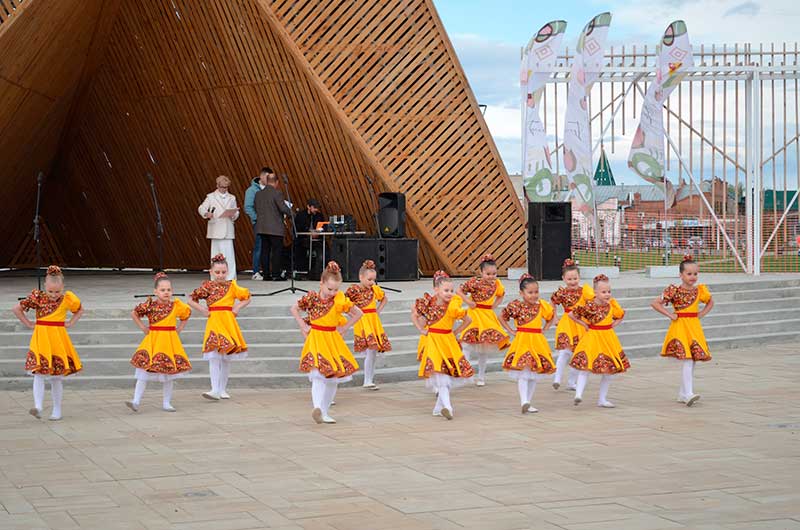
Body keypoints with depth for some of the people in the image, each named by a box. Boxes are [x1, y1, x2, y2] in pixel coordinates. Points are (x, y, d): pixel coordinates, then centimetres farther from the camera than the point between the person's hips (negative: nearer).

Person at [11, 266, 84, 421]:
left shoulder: (67, 299, -1)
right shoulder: (37, 297, -4)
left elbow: (80, 310, 19)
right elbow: (16, 309, 0)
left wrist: (70, 323, 6)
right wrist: (28, 324, -2)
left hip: (58, 340, 1)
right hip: (40, 338, -1)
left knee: (57, 377, 6)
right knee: (38, 373, -15)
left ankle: (57, 410, 14)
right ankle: (38, 406, -21)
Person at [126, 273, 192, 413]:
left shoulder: (176, 306, 1)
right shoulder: (150, 305, -5)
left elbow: (187, 313, 20)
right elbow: (134, 313, 4)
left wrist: (179, 328, 11)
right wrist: (142, 327, 1)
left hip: (170, 342, 2)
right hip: (153, 341, -2)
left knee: (169, 372, 7)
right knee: (144, 368, -8)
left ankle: (166, 402, 18)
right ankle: (136, 401, -7)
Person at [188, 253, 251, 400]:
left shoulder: (231, 286, 5)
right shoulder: (207, 286, 2)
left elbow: (247, 298, 16)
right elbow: (191, 300, 8)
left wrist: (237, 307, 2)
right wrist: (202, 310, -2)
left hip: (228, 322, 2)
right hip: (214, 322, -2)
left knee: (227, 358, 8)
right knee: (214, 356, -12)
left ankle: (223, 389, 19)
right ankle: (215, 390, -17)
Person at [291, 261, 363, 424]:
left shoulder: (340, 301, -3)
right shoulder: (311, 298, -7)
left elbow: (358, 313, 6)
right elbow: (294, 309, 8)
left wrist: (344, 328, 0)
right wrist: (303, 326, 0)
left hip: (333, 341, 3)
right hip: (315, 340, -3)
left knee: (334, 376, 6)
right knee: (318, 374, -20)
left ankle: (324, 412, 17)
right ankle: (318, 408, -32)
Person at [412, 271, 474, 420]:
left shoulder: (453, 307, -9)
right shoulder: (428, 303, -7)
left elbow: (467, 320, 4)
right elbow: (414, 315, 10)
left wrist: (456, 332, -1)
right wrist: (421, 330, 1)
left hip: (448, 342, 2)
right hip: (432, 342, -2)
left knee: (447, 376, 8)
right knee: (440, 374, -11)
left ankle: (439, 407, 23)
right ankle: (447, 406, -19)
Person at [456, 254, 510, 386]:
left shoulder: (496, 284, 0)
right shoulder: (474, 282, -15)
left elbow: (500, 295, 20)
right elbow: (459, 291, -10)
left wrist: (494, 306, 6)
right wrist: (468, 302, -16)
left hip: (488, 317, 5)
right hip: (474, 315, -5)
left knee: (485, 348, 13)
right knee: (469, 343, -14)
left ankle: (481, 376, 26)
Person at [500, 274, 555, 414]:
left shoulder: (541, 306, 3)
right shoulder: (516, 306, -7)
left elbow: (551, 316, 22)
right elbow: (502, 317, 4)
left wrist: (544, 329, 9)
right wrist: (511, 331, -2)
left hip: (537, 342, 5)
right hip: (521, 341, -5)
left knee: (533, 375, 9)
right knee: (523, 373, -14)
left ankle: (528, 403, 17)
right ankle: (524, 402, -20)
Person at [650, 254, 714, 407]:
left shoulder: (700, 290, 5)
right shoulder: (674, 291, -8)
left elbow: (710, 302, 24)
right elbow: (655, 303, -6)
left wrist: (701, 314, 9)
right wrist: (670, 315, -9)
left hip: (694, 327, 5)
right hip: (680, 327, -5)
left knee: (691, 362, 7)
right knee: (687, 360, -16)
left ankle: (683, 394, 19)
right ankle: (688, 394, -19)